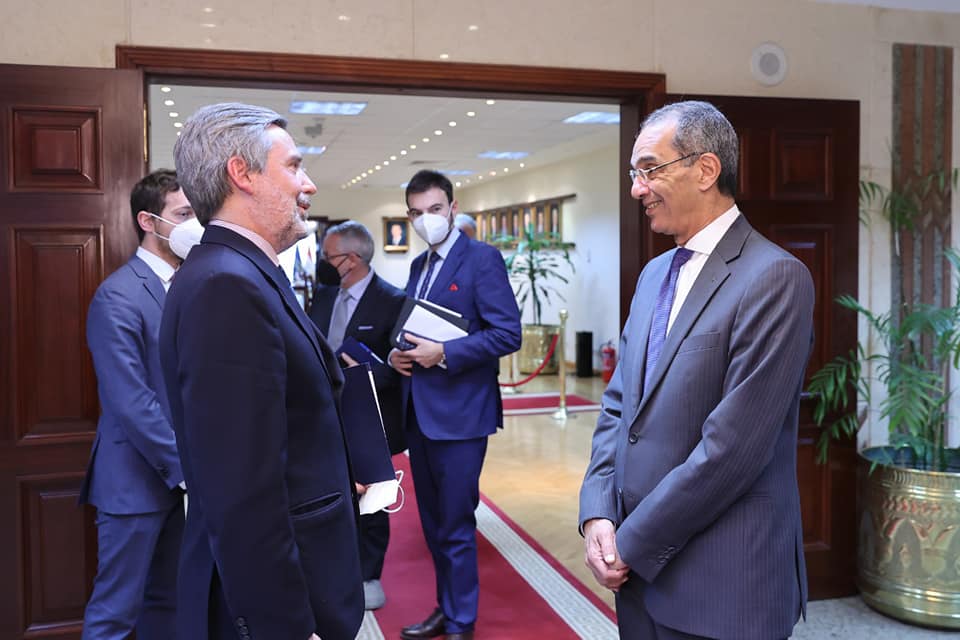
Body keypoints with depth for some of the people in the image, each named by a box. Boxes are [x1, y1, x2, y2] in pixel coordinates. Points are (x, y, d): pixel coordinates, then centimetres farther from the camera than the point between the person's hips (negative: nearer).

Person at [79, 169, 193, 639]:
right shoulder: (118, 296, -15)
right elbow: (131, 402, -21)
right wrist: (186, 467, -18)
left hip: (179, 472, 7)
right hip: (137, 478, -7)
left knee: (167, 601, 17)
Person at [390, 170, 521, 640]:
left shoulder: (482, 259, -9)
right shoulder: (418, 266, 14)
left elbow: (507, 334, -16)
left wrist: (444, 354, -22)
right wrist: (397, 354, 0)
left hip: (459, 411, -8)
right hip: (419, 411, 8)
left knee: (455, 524, 1)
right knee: (433, 522, 17)